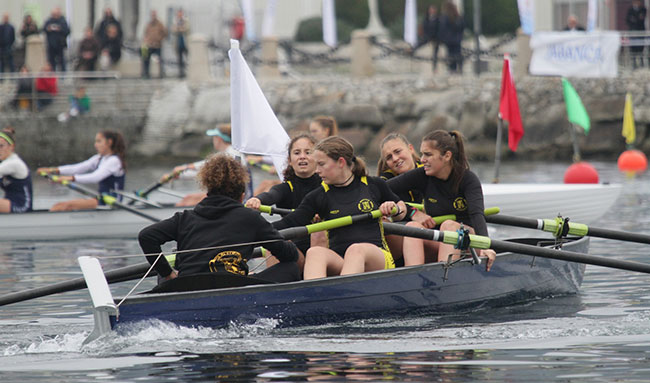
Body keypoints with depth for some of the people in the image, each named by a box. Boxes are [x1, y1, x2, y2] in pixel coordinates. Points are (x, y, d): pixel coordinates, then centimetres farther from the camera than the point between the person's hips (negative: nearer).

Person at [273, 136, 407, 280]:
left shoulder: (374, 186, 11)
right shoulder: (318, 197, 12)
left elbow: (401, 208, 26)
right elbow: (288, 224, 5)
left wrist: (395, 209, 3)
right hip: (339, 264, 1)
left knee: (356, 249, -37)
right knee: (315, 252, -33)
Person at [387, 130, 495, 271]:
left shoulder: (468, 179, -8)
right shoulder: (422, 176, 2)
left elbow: (477, 214, -24)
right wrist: (412, 212, -13)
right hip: (435, 247, 3)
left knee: (449, 225, -33)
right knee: (413, 226, -26)